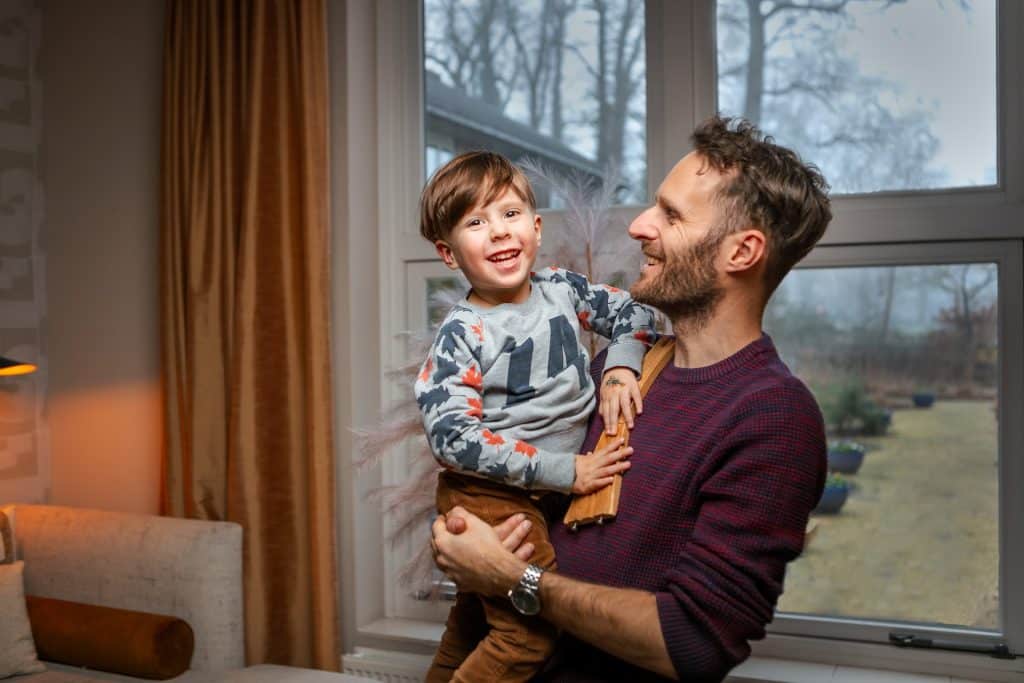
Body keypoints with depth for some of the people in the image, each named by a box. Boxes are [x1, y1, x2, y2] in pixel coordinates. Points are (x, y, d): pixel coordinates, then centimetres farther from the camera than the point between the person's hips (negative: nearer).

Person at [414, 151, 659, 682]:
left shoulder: (561, 288, -3)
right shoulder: (461, 335, -20)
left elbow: (632, 313, 12)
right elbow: (451, 436, -26)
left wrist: (620, 368, -9)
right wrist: (563, 471, -27)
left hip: (552, 490, 7)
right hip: (488, 495, -7)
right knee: (531, 633, -12)